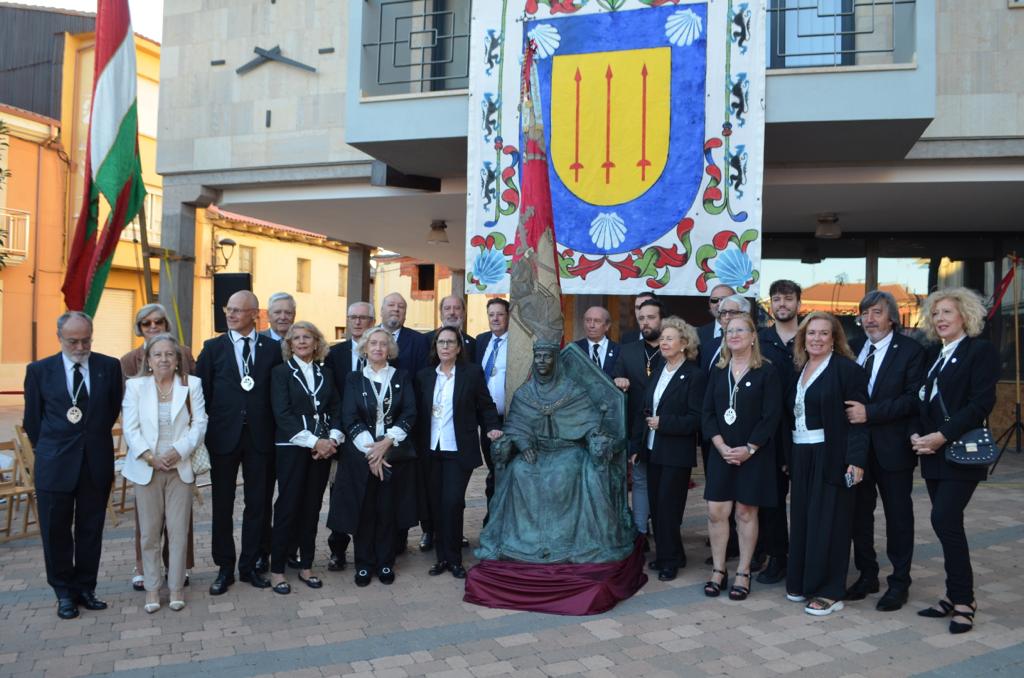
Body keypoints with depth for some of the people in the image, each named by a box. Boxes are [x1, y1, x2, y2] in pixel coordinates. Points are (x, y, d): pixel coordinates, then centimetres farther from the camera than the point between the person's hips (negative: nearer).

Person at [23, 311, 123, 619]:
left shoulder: (109, 367, 0)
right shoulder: (39, 370, -1)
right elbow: (32, 420, 7)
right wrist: (48, 450, 10)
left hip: (96, 463, 1)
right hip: (55, 465, -1)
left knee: (91, 531, 10)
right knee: (56, 532, 7)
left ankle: (85, 588, 23)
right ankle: (64, 593, 21)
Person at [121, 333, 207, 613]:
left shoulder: (192, 384, 2)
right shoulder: (135, 386, 2)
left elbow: (199, 424, -2)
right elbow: (130, 429, -2)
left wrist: (179, 451, -15)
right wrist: (150, 457, -13)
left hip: (180, 467, 0)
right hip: (146, 468, 0)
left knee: (179, 530, 2)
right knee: (150, 532, 6)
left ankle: (176, 586, 14)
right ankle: (152, 588, 18)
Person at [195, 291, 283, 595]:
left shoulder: (272, 348, 2)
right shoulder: (213, 348, 2)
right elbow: (202, 392, 1)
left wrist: (275, 431, -3)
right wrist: (204, 433, -3)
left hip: (259, 436, 0)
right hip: (224, 436, 0)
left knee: (257, 503, 8)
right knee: (222, 504, 8)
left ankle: (249, 565, 22)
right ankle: (225, 568, 21)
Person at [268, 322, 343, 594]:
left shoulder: (326, 373, 12)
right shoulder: (281, 372, -1)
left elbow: (336, 409, 10)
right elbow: (282, 414, -10)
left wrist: (333, 439, -8)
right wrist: (313, 442, -15)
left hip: (323, 448, 4)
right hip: (292, 448, -4)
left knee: (312, 508, 8)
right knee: (288, 507, -2)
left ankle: (306, 566, 18)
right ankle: (277, 569, 9)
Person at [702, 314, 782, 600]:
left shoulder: (767, 371, -4)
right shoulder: (718, 371, 8)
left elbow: (772, 415, -9)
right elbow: (708, 412, 4)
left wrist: (749, 449, -14)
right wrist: (721, 446, -9)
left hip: (754, 454, -3)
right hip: (721, 453, 3)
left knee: (746, 512, 4)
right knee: (716, 512, 2)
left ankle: (743, 574, 15)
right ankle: (718, 570, 14)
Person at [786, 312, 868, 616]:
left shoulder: (847, 369, -8)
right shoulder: (799, 371, 13)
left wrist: (856, 460, -19)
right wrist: (788, 458, 11)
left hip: (831, 457, -7)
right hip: (801, 457, 7)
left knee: (827, 520, -2)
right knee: (802, 518, 11)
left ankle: (830, 591, 8)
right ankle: (802, 582, 23)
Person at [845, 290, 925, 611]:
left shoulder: (910, 350, -7)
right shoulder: (853, 348, 8)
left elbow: (913, 399, -16)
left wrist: (870, 412, -22)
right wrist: (849, 412, -8)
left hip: (892, 447, -5)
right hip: (856, 445, 5)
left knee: (898, 515, 7)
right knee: (859, 512, 12)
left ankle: (899, 582, 20)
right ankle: (867, 575, 27)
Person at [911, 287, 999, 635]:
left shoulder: (981, 351, -6)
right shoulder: (934, 357, 16)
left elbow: (982, 403, -15)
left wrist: (942, 436, -19)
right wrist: (916, 434, -2)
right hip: (933, 453, 7)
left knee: (945, 520, -13)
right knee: (947, 523, 10)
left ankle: (963, 600, -1)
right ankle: (956, 596, 19)